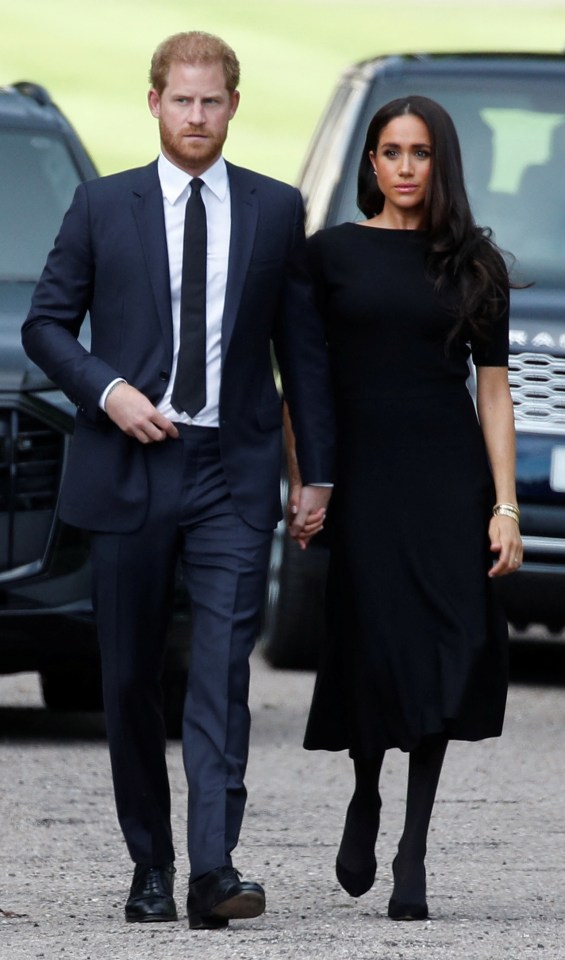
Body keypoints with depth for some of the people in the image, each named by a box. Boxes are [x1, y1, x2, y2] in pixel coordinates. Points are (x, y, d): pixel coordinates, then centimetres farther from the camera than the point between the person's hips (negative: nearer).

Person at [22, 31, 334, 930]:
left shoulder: (276, 210, 7)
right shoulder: (103, 206, 5)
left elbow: (303, 346, 10)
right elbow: (46, 323, 8)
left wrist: (318, 473, 7)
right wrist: (106, 389, -10)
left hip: (232, 473, -1)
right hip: (128, 467, 1)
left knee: (224, 665, -15)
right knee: (131, 678, 6)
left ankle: (214, 869, -22)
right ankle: (150, 867, 17)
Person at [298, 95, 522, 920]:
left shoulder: (473, 262, 5)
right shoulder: (333, 253, 3)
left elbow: (493, 387, 4)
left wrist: (505, 505, -3)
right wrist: (299, 484, -3)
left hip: (450, 476, 1)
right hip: (364, 473, -1)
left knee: (441, 657, -3)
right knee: (374, 650, -1)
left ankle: (414, 852, 2)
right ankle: (365, 793, 28)